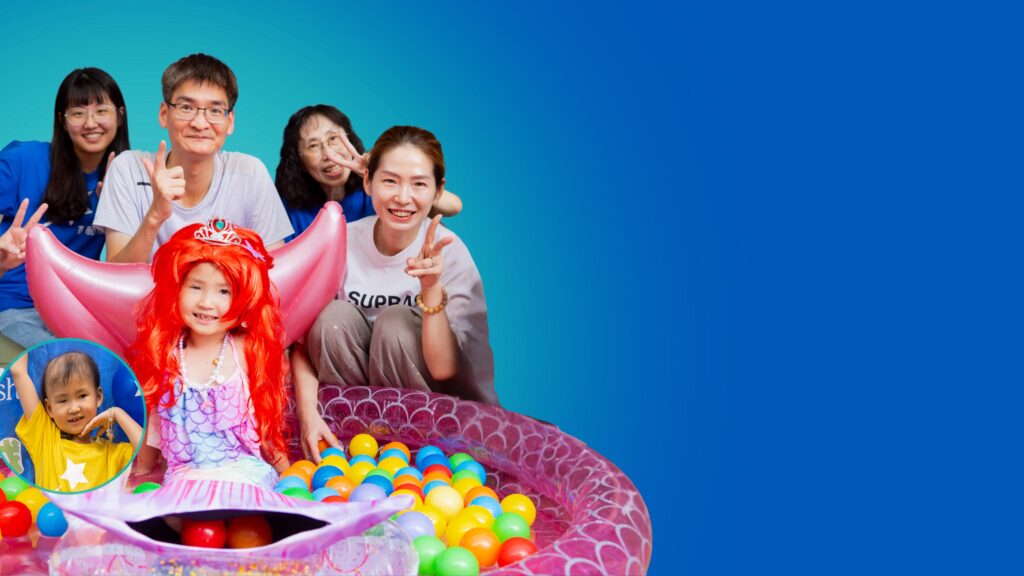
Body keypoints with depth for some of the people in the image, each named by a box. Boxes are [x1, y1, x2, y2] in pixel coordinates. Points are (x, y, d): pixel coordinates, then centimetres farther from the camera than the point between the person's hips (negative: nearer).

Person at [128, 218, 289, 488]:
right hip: (186, 474, 1)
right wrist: (139, 475, 18)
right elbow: (151, 425, 14)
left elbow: (267, 422, 7)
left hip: (245, 469, -1)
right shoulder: (164, 355, 3)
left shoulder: (248, 352, 0)